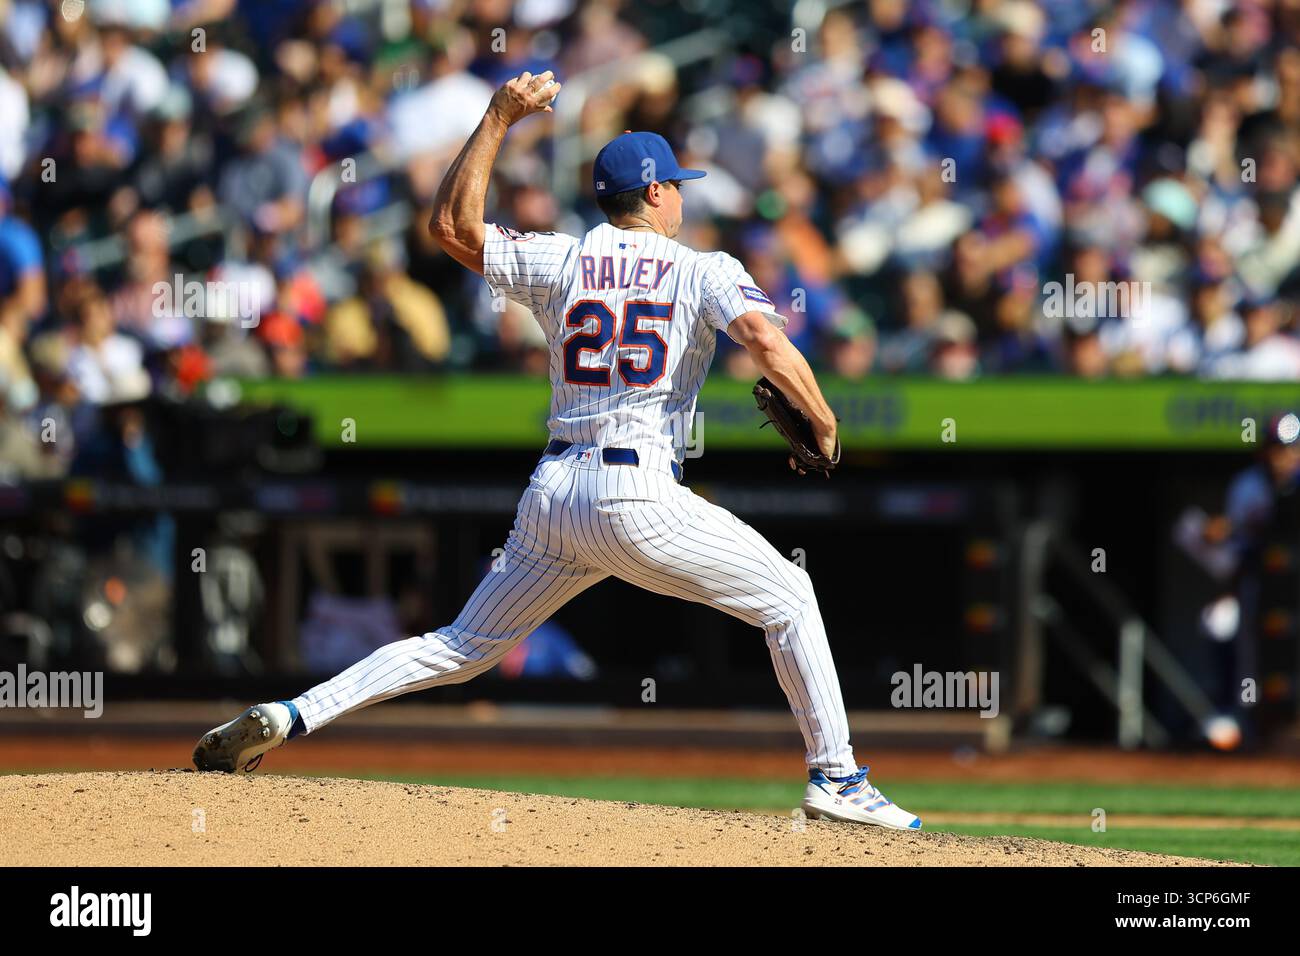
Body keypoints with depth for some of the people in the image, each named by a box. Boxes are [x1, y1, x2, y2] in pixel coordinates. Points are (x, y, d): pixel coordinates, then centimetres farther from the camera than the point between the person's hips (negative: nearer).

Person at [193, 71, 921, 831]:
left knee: (460, 648, 13)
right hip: (639, 496, -5)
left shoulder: (559, 263, 12)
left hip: (553, 495, 5)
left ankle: (292, 716, -1)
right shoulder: (702, 271, 2)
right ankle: (836, 777, 6)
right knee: (789, 598, 11)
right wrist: (824, 425, -2)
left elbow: (452, 225, 18)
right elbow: (767, 341, -15)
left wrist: (499, 120, 17)